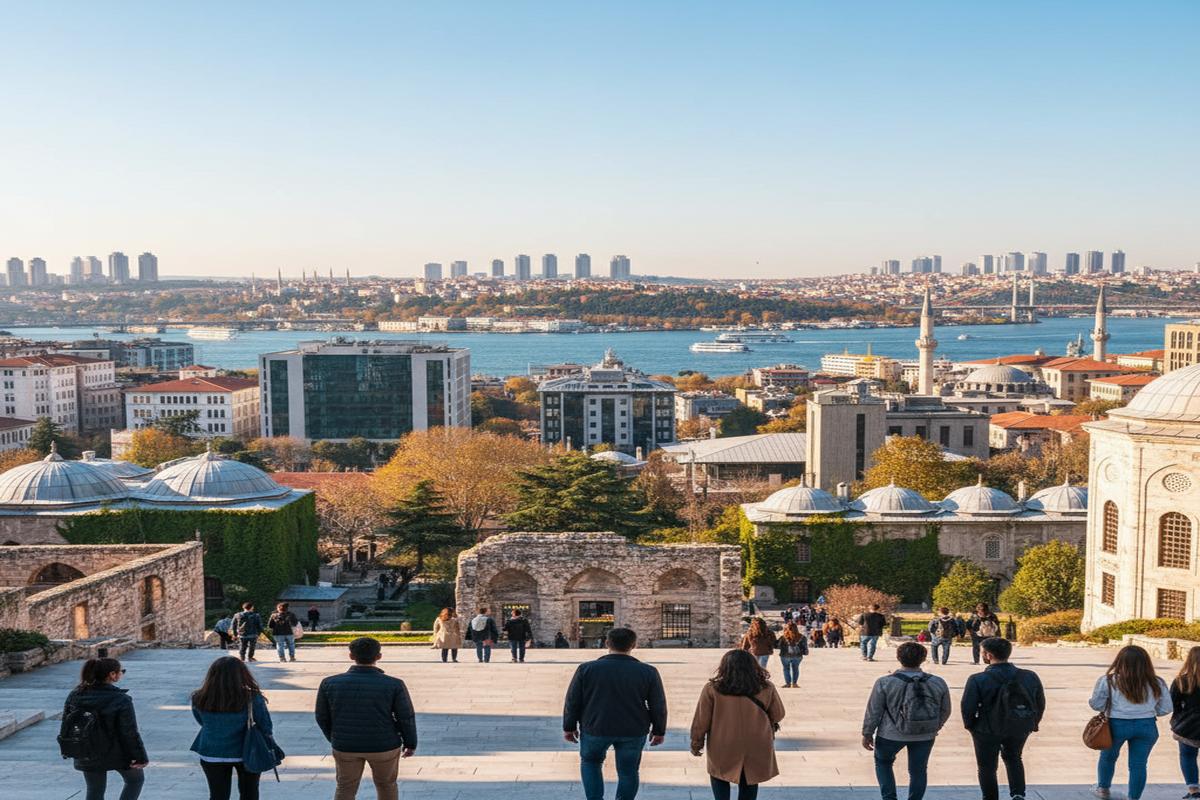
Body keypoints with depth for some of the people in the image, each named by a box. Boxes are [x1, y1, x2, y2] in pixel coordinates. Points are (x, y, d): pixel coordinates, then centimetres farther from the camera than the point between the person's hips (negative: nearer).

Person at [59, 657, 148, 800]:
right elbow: (130, 732, -20)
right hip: (116, 754, -5)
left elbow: (66, 724, 6)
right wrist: (140, 757, -11)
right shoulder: (120, 700, -21)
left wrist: (68, 750, 19)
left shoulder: (75, 695, -3)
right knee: (136, 778, 21)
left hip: (86, 757, 5)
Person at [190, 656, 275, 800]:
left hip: (212, 755, 2)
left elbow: (203, 723, 2)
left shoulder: (200, 700, -14)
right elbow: (266, 728, -13)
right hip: (247, 754, -1)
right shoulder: (252, 699, -21)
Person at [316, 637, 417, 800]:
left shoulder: (329, 683, -11)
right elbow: (406, 718, -9)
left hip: (345, 746, 1)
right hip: (384, 745, -1)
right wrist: (410, 743, 8)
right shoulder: (394, 685, -17)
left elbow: (322, 717, 0)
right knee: (386, 784, 21)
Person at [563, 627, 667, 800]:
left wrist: (569, 727, 11)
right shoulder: (648, 672, -8)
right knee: (628, 771, 15)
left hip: (595, 729, 0)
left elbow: (572, 702, -1)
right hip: (633, 732, 0)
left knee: (590, 762, 23)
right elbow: (658, 706, 0)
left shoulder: (586, 669, -8)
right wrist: (659, 731, 13)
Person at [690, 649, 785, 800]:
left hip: (723, 747, -1)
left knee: (719, 776, 21)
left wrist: (696, 743, 9)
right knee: (748, 782, 18)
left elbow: (701, 720, -4)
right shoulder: (766, 688, -5)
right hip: (757, 748, 2)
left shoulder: (712, 689, -11)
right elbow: (777, 715, 7)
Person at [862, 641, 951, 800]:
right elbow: (945, 711, 5)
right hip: (925, 736, 1)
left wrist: (867, 734, 4)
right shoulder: (938, 683, -6)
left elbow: (873, 711, -8)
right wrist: (935, 728, 21)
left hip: (891, 735, -1)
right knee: (918, 770, 17)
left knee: (883, 762, 22)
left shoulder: (885, 683, -14)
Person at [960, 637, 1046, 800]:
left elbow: (967, 708, -18)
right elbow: (1040, 705, 0)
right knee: (1013, 759, 29)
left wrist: (969, 725, 1)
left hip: (988, 731, -4)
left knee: (987, 767, 17)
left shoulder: (977, 680, -22)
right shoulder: (1030, 677, -9)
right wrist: (1032, 724, 14)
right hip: (1020, 730, 4)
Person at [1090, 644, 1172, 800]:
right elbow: (1165, 709, 7)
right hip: (1147, 727, 1)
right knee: (1139, 764, 11)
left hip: (1117, 725, -1)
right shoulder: (1157, 684, -1)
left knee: (1108, 757, 22)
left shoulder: (1107, 681, -9)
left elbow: (1096, 705, -2)